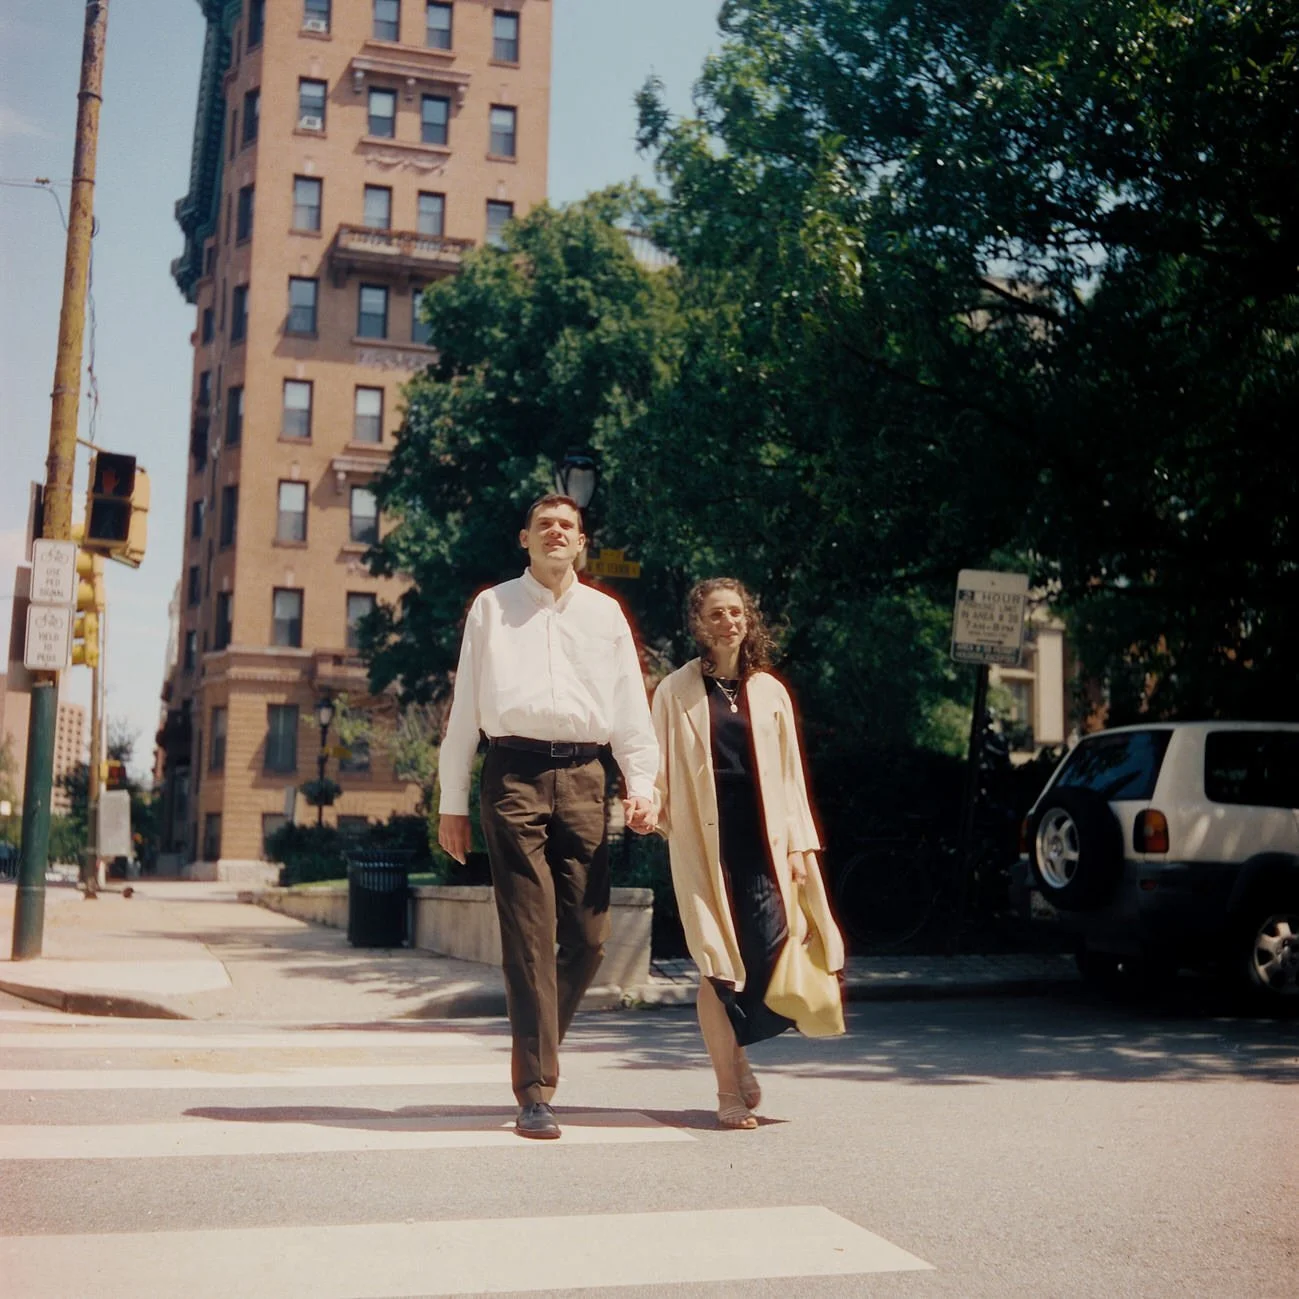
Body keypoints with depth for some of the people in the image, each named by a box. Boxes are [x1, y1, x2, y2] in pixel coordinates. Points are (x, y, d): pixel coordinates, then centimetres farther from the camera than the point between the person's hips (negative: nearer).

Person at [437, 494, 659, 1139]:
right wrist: (452, 802, 6)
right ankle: (535, 1092, -2)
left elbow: (631, 704, 13)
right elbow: (465, 705, 10)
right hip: (514, 774, -2)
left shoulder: (604, 612, 16)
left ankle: (535, 1045, 26)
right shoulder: (492, 607, 12)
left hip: (582, 777, 2)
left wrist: (642, 784, 0)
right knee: (529, 935, -6)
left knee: (588, 936, 0)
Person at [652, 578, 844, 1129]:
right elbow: (661, 772, 5)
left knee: (771, 955, -6)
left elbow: (789, 774, 13)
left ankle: (735, 1050, 23)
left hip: (762, 840, 2)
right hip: (704, 843, -2)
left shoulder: (769, 692, 13)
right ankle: (729, 1093, 9)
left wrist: (798, 845, 7)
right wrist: (649, 805, -16)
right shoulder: (676, 692, 5)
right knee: (717, 967, -2)